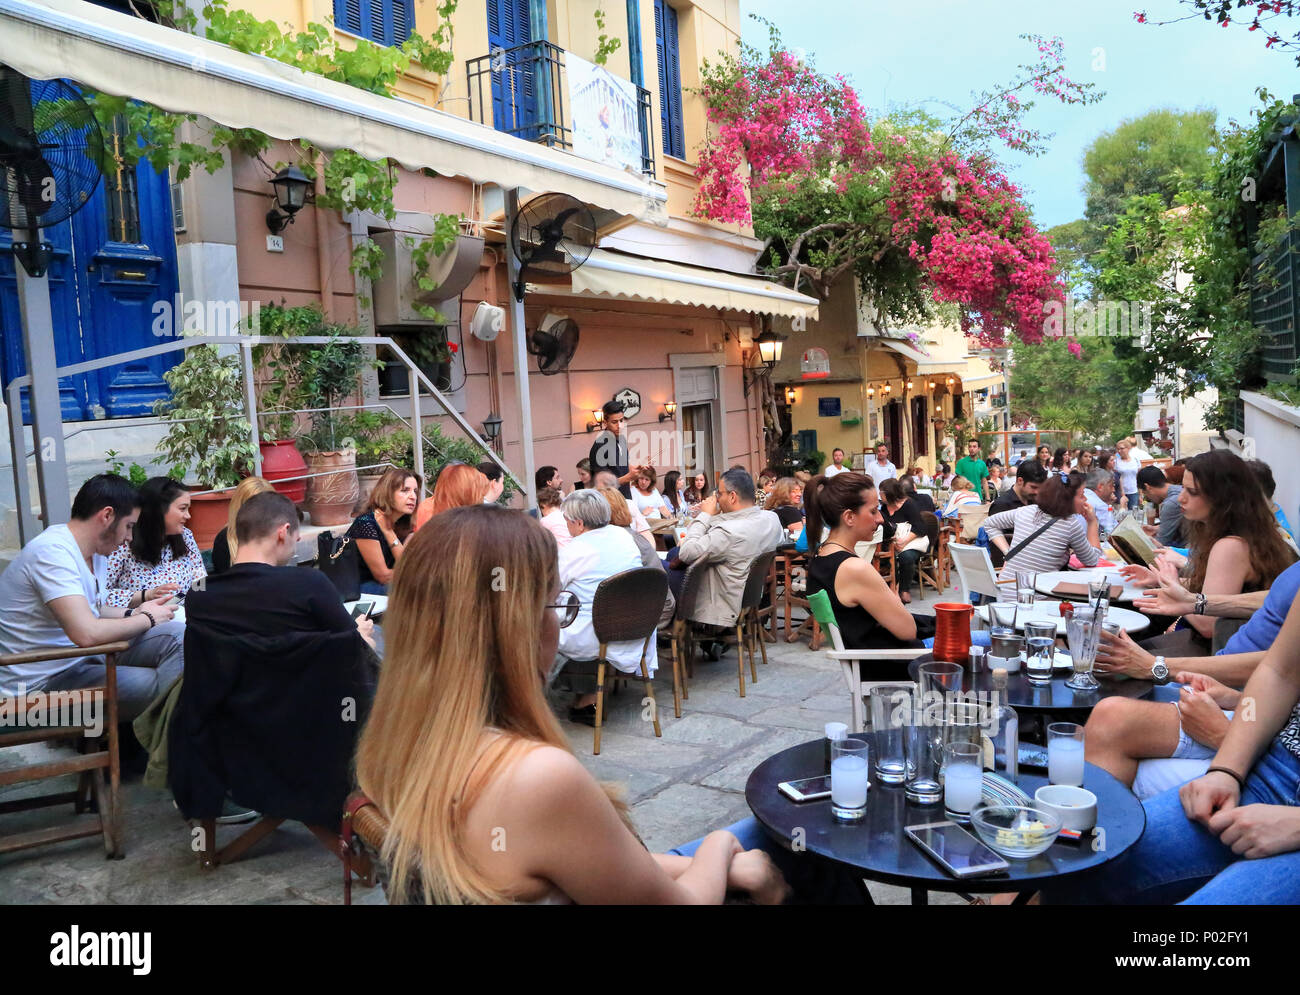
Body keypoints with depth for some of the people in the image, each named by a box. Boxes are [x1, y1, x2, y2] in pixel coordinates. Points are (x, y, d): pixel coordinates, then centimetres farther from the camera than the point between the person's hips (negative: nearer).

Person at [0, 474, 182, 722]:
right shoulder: (52, 552, -21)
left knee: (178, 635, -10)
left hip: (86, 655, 9)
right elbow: (87, 633, -31)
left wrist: (134, 613, 5)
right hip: (42, 681, -9)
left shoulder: (96, 553, 7)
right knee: (157, 685, -26)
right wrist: (147, 619, -15)